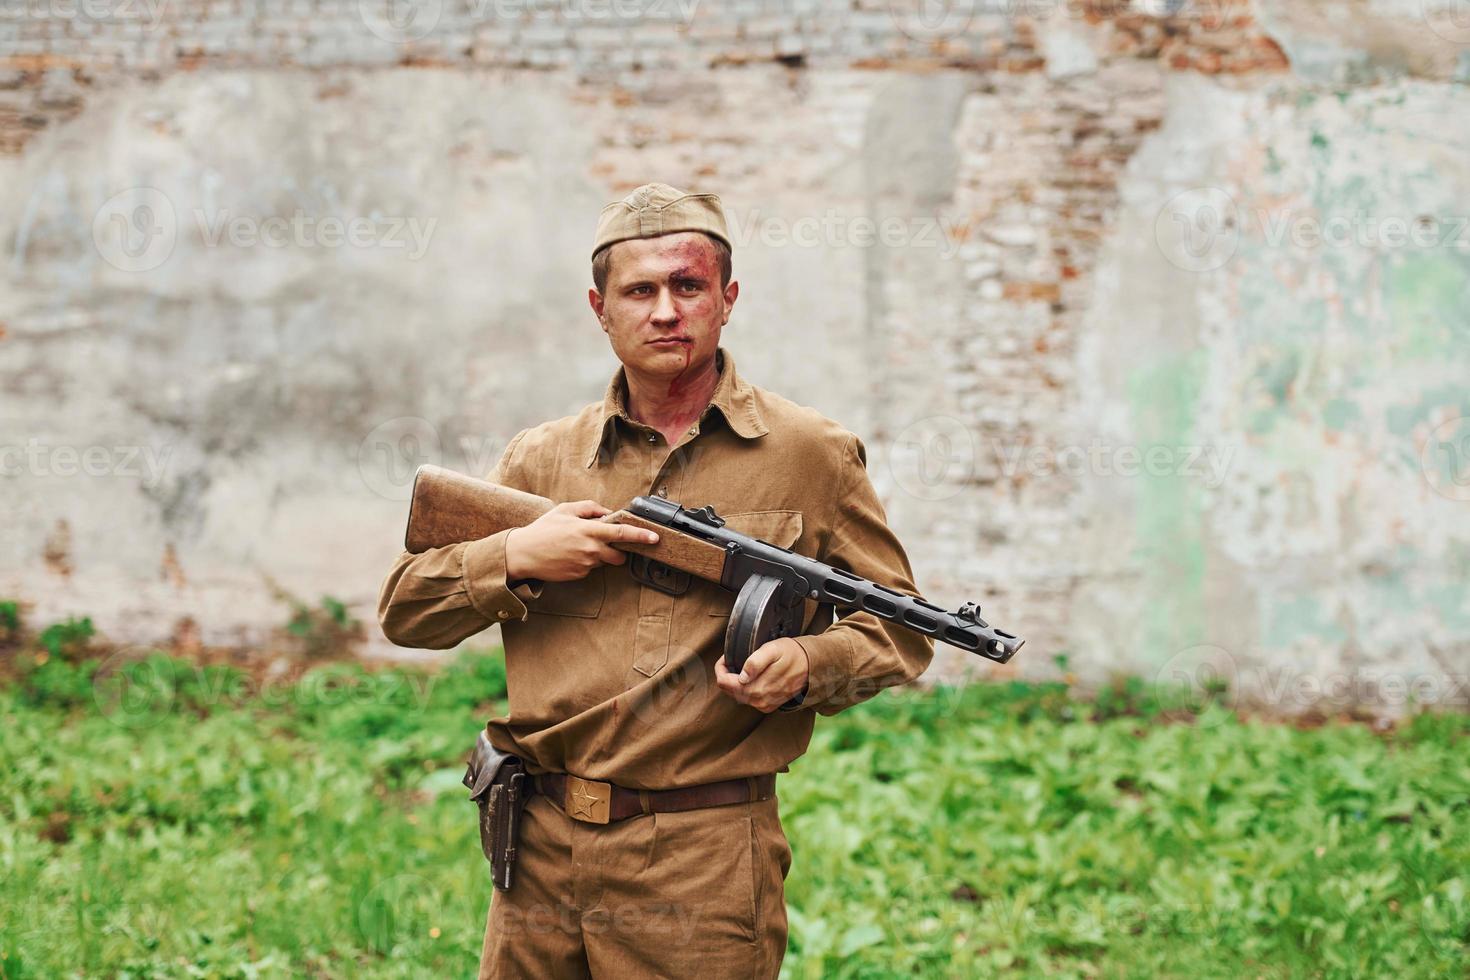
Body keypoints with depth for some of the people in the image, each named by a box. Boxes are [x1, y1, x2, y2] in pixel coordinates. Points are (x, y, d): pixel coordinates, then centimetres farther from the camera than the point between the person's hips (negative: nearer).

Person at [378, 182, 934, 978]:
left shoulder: (811, 455, 4)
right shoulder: (542, 458, 10)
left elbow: (901, 628, 8)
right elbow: (402, 611, 11)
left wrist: (807, 666, -13)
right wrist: (514, 557, -7)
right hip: (544, 853, 3)